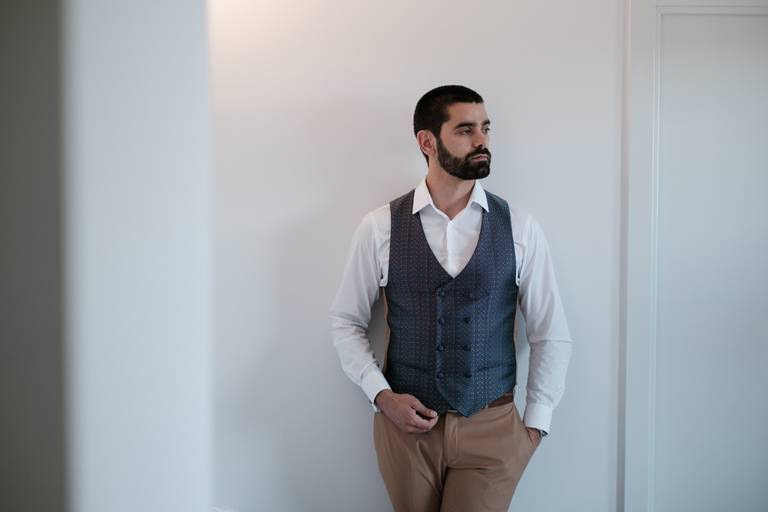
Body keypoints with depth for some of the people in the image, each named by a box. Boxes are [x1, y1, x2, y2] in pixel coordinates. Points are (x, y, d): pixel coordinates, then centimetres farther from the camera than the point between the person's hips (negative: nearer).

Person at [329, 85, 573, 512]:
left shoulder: (520, 228, -4)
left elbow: (551, 334, 2)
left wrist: (535, 424, 0)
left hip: (492, 429, 0)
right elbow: (347, 321, 4)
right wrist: (381, 395, -7)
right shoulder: (380, 228, -5)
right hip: (406, 424, 0)